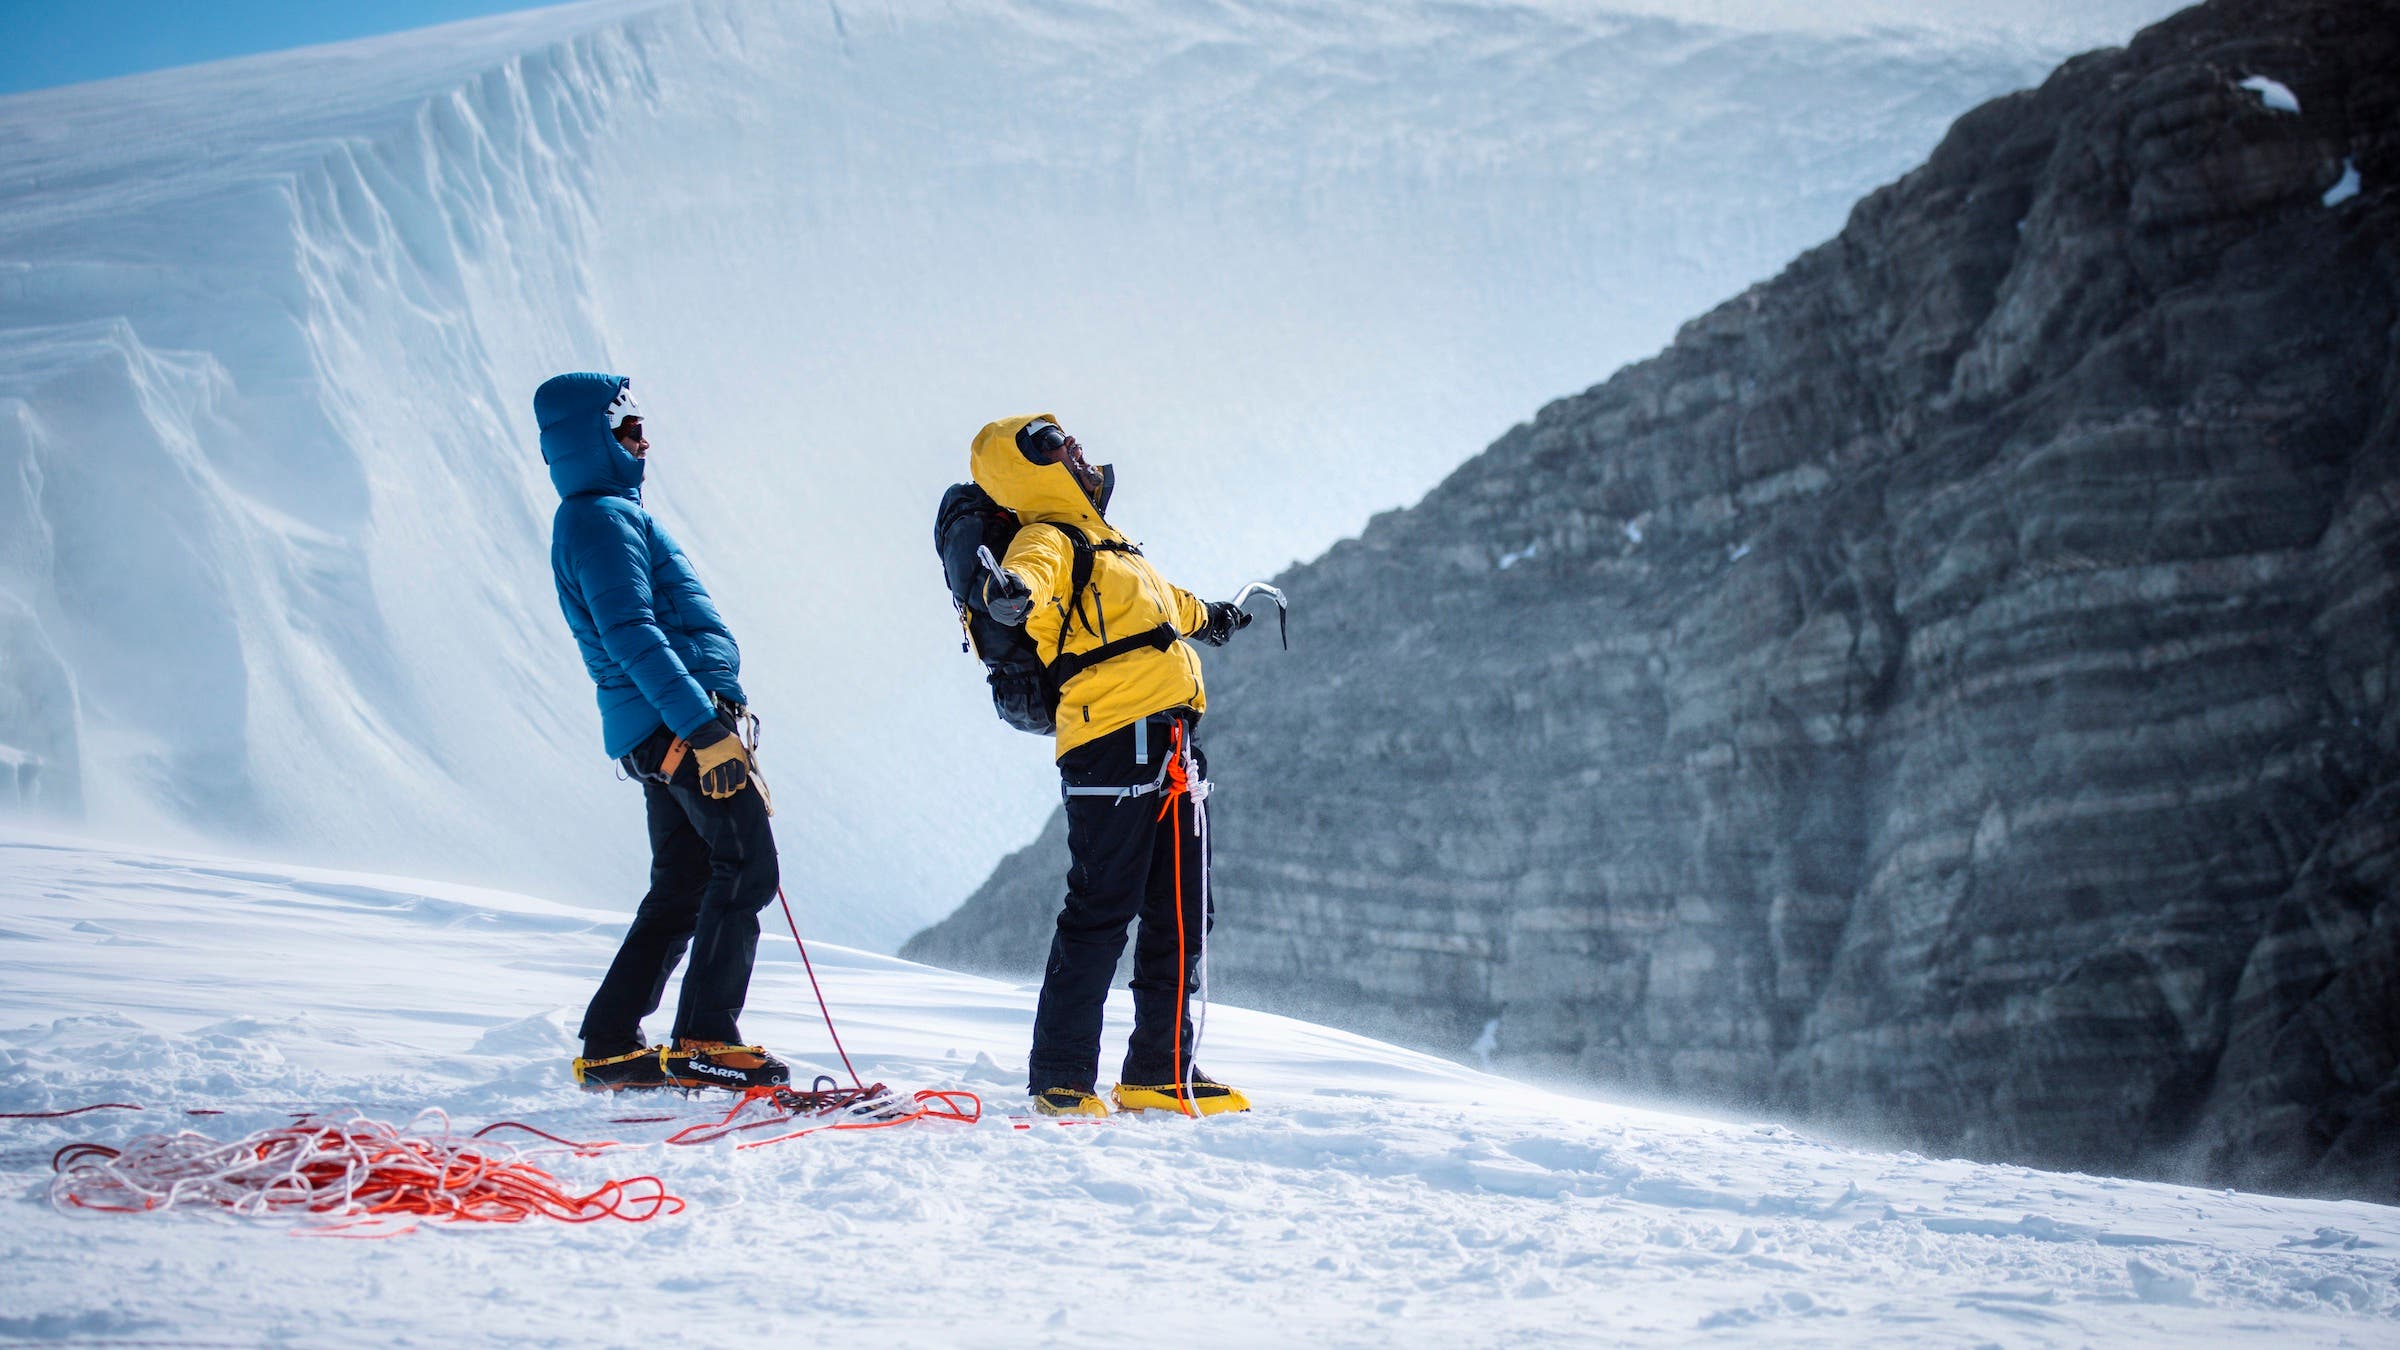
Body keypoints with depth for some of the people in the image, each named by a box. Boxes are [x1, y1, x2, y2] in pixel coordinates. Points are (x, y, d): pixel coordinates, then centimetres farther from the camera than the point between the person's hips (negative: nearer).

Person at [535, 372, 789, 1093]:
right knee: (746, 866, -10)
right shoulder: (604, 517, -9)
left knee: (684, 887, 11)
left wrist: (712, 714, 27)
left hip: (662, 730, 10)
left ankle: (610, 1047, 13)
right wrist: (706, 729, -26)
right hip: (681, 716, -10)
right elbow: (632, 635, -20)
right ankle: (705, 1040, -11)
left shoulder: (601, 514, 23)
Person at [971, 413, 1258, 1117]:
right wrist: (1009, 590, -53)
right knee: (1101, 913, -9)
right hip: (1116, 742, -10)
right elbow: (1032, 573, -29)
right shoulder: (1047, 541, -4)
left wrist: (1205, 615, 65)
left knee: (1181, 915, 11)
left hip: (1170, 746, 10)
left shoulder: (1099, 543, 26)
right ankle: (1060, 1077, -2)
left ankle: (1160, 1071, 19)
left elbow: (1156, 599, 47)